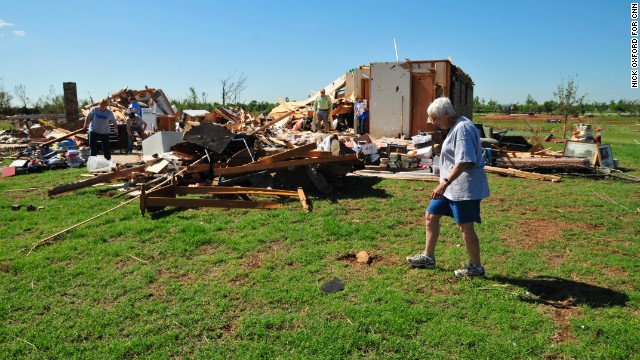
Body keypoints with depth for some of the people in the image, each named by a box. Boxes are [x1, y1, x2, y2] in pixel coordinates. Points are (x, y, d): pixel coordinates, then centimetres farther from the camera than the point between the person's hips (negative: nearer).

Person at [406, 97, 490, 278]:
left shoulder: (463, 128, -18)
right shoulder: (455, 127, 15)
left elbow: (464, 161, -26)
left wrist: (445, 182, -28)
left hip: (464, 188, -11)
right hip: (451, 187, 11)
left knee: (465, 227, -1)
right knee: (431, 216, 14)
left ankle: (476, 268, 15)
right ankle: (428, 257, 26)